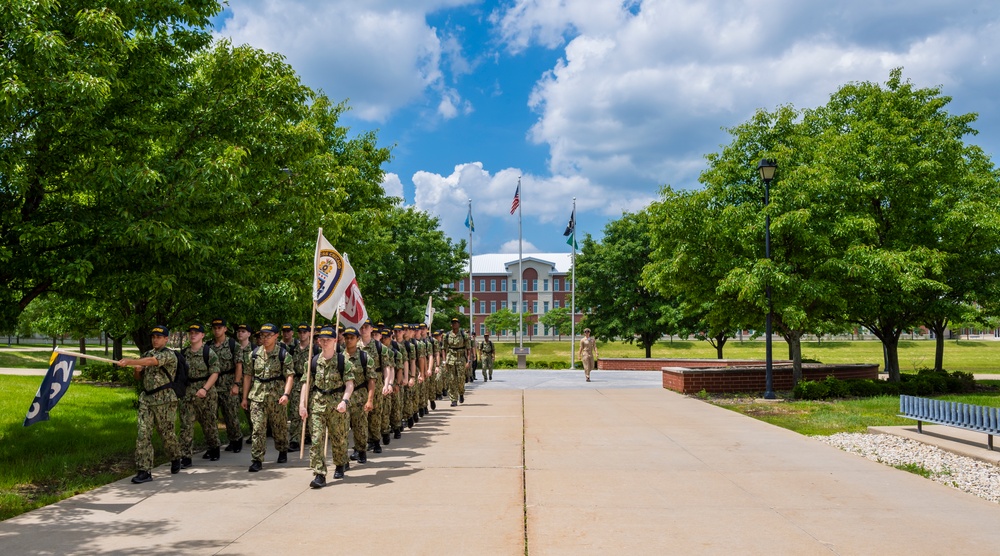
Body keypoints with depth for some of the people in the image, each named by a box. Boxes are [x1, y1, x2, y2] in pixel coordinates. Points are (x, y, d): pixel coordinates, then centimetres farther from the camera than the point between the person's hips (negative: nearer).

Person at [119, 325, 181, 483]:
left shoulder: (169, 355, -7)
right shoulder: (147, 354, 14)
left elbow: (152, 361, -27)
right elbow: (139, 378, 20)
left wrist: (130, 361, -36)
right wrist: (136, 370, -3)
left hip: (164, 400, -5)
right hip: (146, 399, 6)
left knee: (167, 433, 7)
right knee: (143, 433, -5)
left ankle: (175, 460, 32)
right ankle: (144, 471, -4)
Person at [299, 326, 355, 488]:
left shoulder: (343, 362, -1)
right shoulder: (313, 361, 6)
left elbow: (349, 384, -8)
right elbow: (306, 384, 5)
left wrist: (344, 400, -23)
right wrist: (302, 405, -4)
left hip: (337, 405, -1)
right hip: (316, 403, 1)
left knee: (339, 438, 12)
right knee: (317, 438, -8)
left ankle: (340, 466, 37)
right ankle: (319, 475, -6)